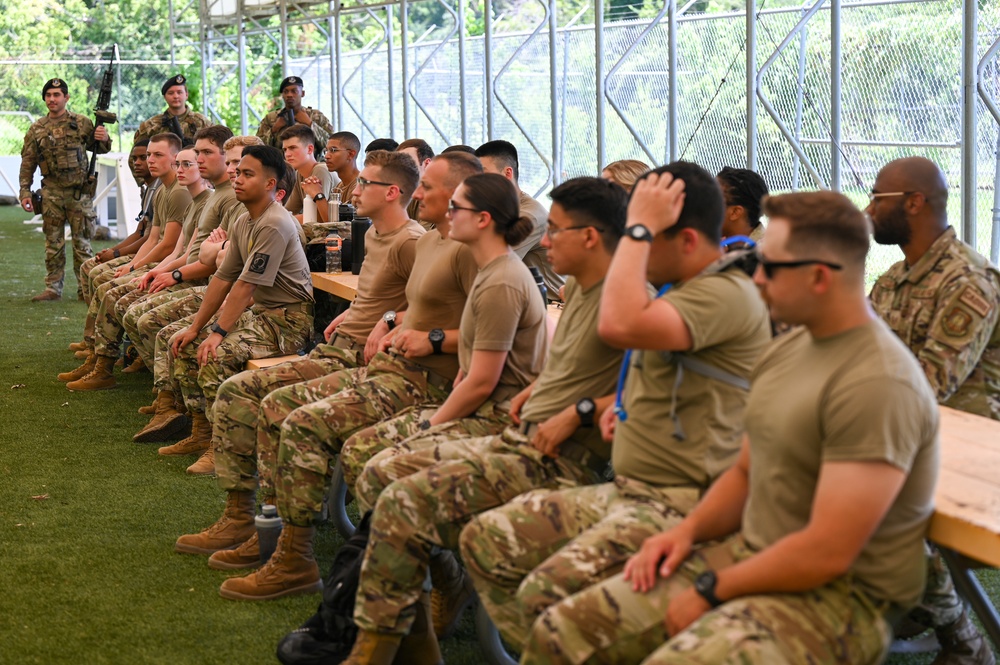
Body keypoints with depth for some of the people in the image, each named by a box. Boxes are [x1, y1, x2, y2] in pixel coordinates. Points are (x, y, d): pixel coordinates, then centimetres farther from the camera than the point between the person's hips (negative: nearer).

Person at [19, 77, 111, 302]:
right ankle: (53, 288, 12)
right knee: (53, 243, 6)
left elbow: (98, 148, 13)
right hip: (51, 194, 1)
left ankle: (85, 289, 9)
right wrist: (24, 191, 0)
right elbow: (27, 163, 7)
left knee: (82, 242, 3)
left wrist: (104, 139, -10)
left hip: (79, 192, -1)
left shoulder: (82, 123, 3)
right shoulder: (36, 129, 5)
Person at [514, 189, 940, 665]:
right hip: (748, 554, 8)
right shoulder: (788, 349, 10)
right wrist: (689, 530, 2)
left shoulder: (879, 385, -21)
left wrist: (712, 590, -14)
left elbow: (826, 554, -23)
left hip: (840, 595, -8)